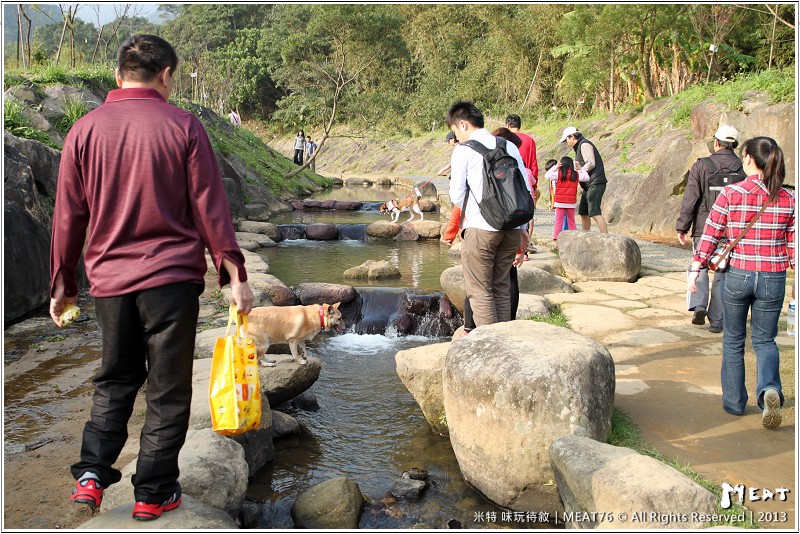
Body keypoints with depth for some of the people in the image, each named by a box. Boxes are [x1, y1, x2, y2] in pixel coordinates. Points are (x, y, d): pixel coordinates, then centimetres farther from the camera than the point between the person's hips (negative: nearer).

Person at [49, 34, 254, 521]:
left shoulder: (85, 130, 3)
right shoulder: (183, 126, -5)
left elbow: (68, 216, 6)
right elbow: (210, 208, -7)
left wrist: (62, 285, 15)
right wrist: (235, 275, -2)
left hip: (110, 279, 3)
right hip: (171, 277, -3)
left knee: (115, 379, 22)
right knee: (168, 388, 8)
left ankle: (92, 474, 15)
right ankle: (154, 493, 16)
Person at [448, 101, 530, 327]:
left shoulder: (463, 150, -2)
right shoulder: (509, 146, 12)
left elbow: (456, 194, -3)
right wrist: (523, 227, 17)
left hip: (481, 228, -5)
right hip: (511, 229, 6)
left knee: (480, 291, 2)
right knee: (501, 288, 15)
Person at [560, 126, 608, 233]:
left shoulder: (584, 145, -9)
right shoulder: (579, 147, 22)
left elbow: (591, 163, -18)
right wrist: (579, 168, 1)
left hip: (595, 184, -10)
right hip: (589, 185, 10)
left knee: (594, 213, -17)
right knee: (583, 213, 13)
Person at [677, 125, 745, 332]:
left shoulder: (701, 165, -6)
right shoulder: (744, 168, 1)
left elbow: (690, 199, -8)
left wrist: (682, 227, -1)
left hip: (704, 228, -2)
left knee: (700, 268, 16)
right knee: (723, 274, 10)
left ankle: (699, 306, -3)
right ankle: (716, 321, 13)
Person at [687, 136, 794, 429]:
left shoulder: (730, 194, -9)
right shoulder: (788, 199, -1)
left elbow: (710, 234, -7)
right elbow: (793, 244, 3)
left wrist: (695, 267, 2)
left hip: (737, 276, -1)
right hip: (773, 279, 2)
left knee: (733, 340, 15)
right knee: (765, 340, 15)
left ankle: (734, 400, 22)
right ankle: (769, 389, -11)